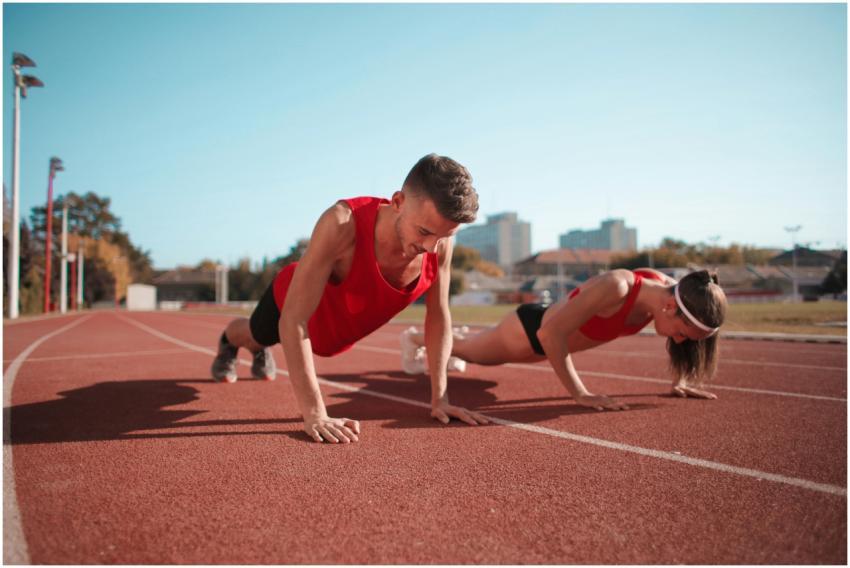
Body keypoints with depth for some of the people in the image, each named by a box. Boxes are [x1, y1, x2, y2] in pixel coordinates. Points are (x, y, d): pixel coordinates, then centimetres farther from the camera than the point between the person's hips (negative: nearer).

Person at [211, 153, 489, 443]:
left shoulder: (440, 240, -33)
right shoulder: (342, 223, -48)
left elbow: (439, 316, -19)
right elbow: (294, 320, -46)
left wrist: (439, 398, -23)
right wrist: (314, 414, -50)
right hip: (292, 300, -4)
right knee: (254, 334, 33)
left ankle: (261, 352, 72)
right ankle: (227, 343, 68)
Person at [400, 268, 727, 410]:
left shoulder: (667, 289, -22)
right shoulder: (614, 288, -46)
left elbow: (679, 336, 1)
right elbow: (551, 333, -45)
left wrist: (681, 380, -8)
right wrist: (580, 394, -42)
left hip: (552, 336, 7)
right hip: (530, 328, -7)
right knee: (468, 351, 25)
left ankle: (459, 336, 71)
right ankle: (415, 339, 54)